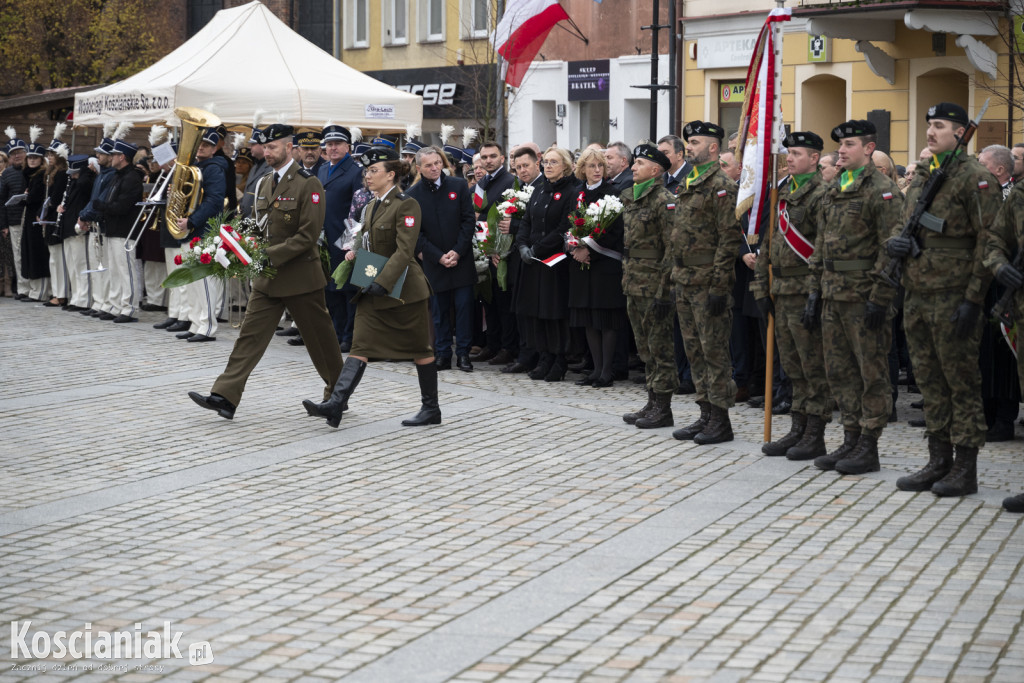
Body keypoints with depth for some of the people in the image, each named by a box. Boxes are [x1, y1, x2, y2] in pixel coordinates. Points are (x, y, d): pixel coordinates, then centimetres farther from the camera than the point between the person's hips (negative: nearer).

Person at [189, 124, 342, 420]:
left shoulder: (308, 184, -13)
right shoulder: (263, 183, 11)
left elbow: (307, 236, -18)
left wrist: (270, 255, -22)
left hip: (300, 276, -7)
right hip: (267, 278, 7)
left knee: (320, 338, 6)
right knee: (250, 335, 0)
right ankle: (225, 397, -5)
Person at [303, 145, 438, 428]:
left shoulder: (406, 205, -12)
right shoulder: (372, 207, 14)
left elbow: (404, 251, -21)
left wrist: (382, 283, -28)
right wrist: (356, 252, 4)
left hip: (405, 288, -7)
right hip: (374, 290, 7)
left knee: (419, 348, 5)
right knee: (360, 346, -4)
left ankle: (431, 409, 17)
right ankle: (335, 404, -14)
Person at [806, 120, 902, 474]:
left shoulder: (882, 190, -9)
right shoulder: (833, 192, 15)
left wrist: (879, 298, -19)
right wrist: (815, 291, 14)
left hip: (865, 295, -8)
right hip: (835, 295, 8)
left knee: (871, 372, -1)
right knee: (840, 372, 12)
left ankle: (869, 448, 4)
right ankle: (851, 440, 21)